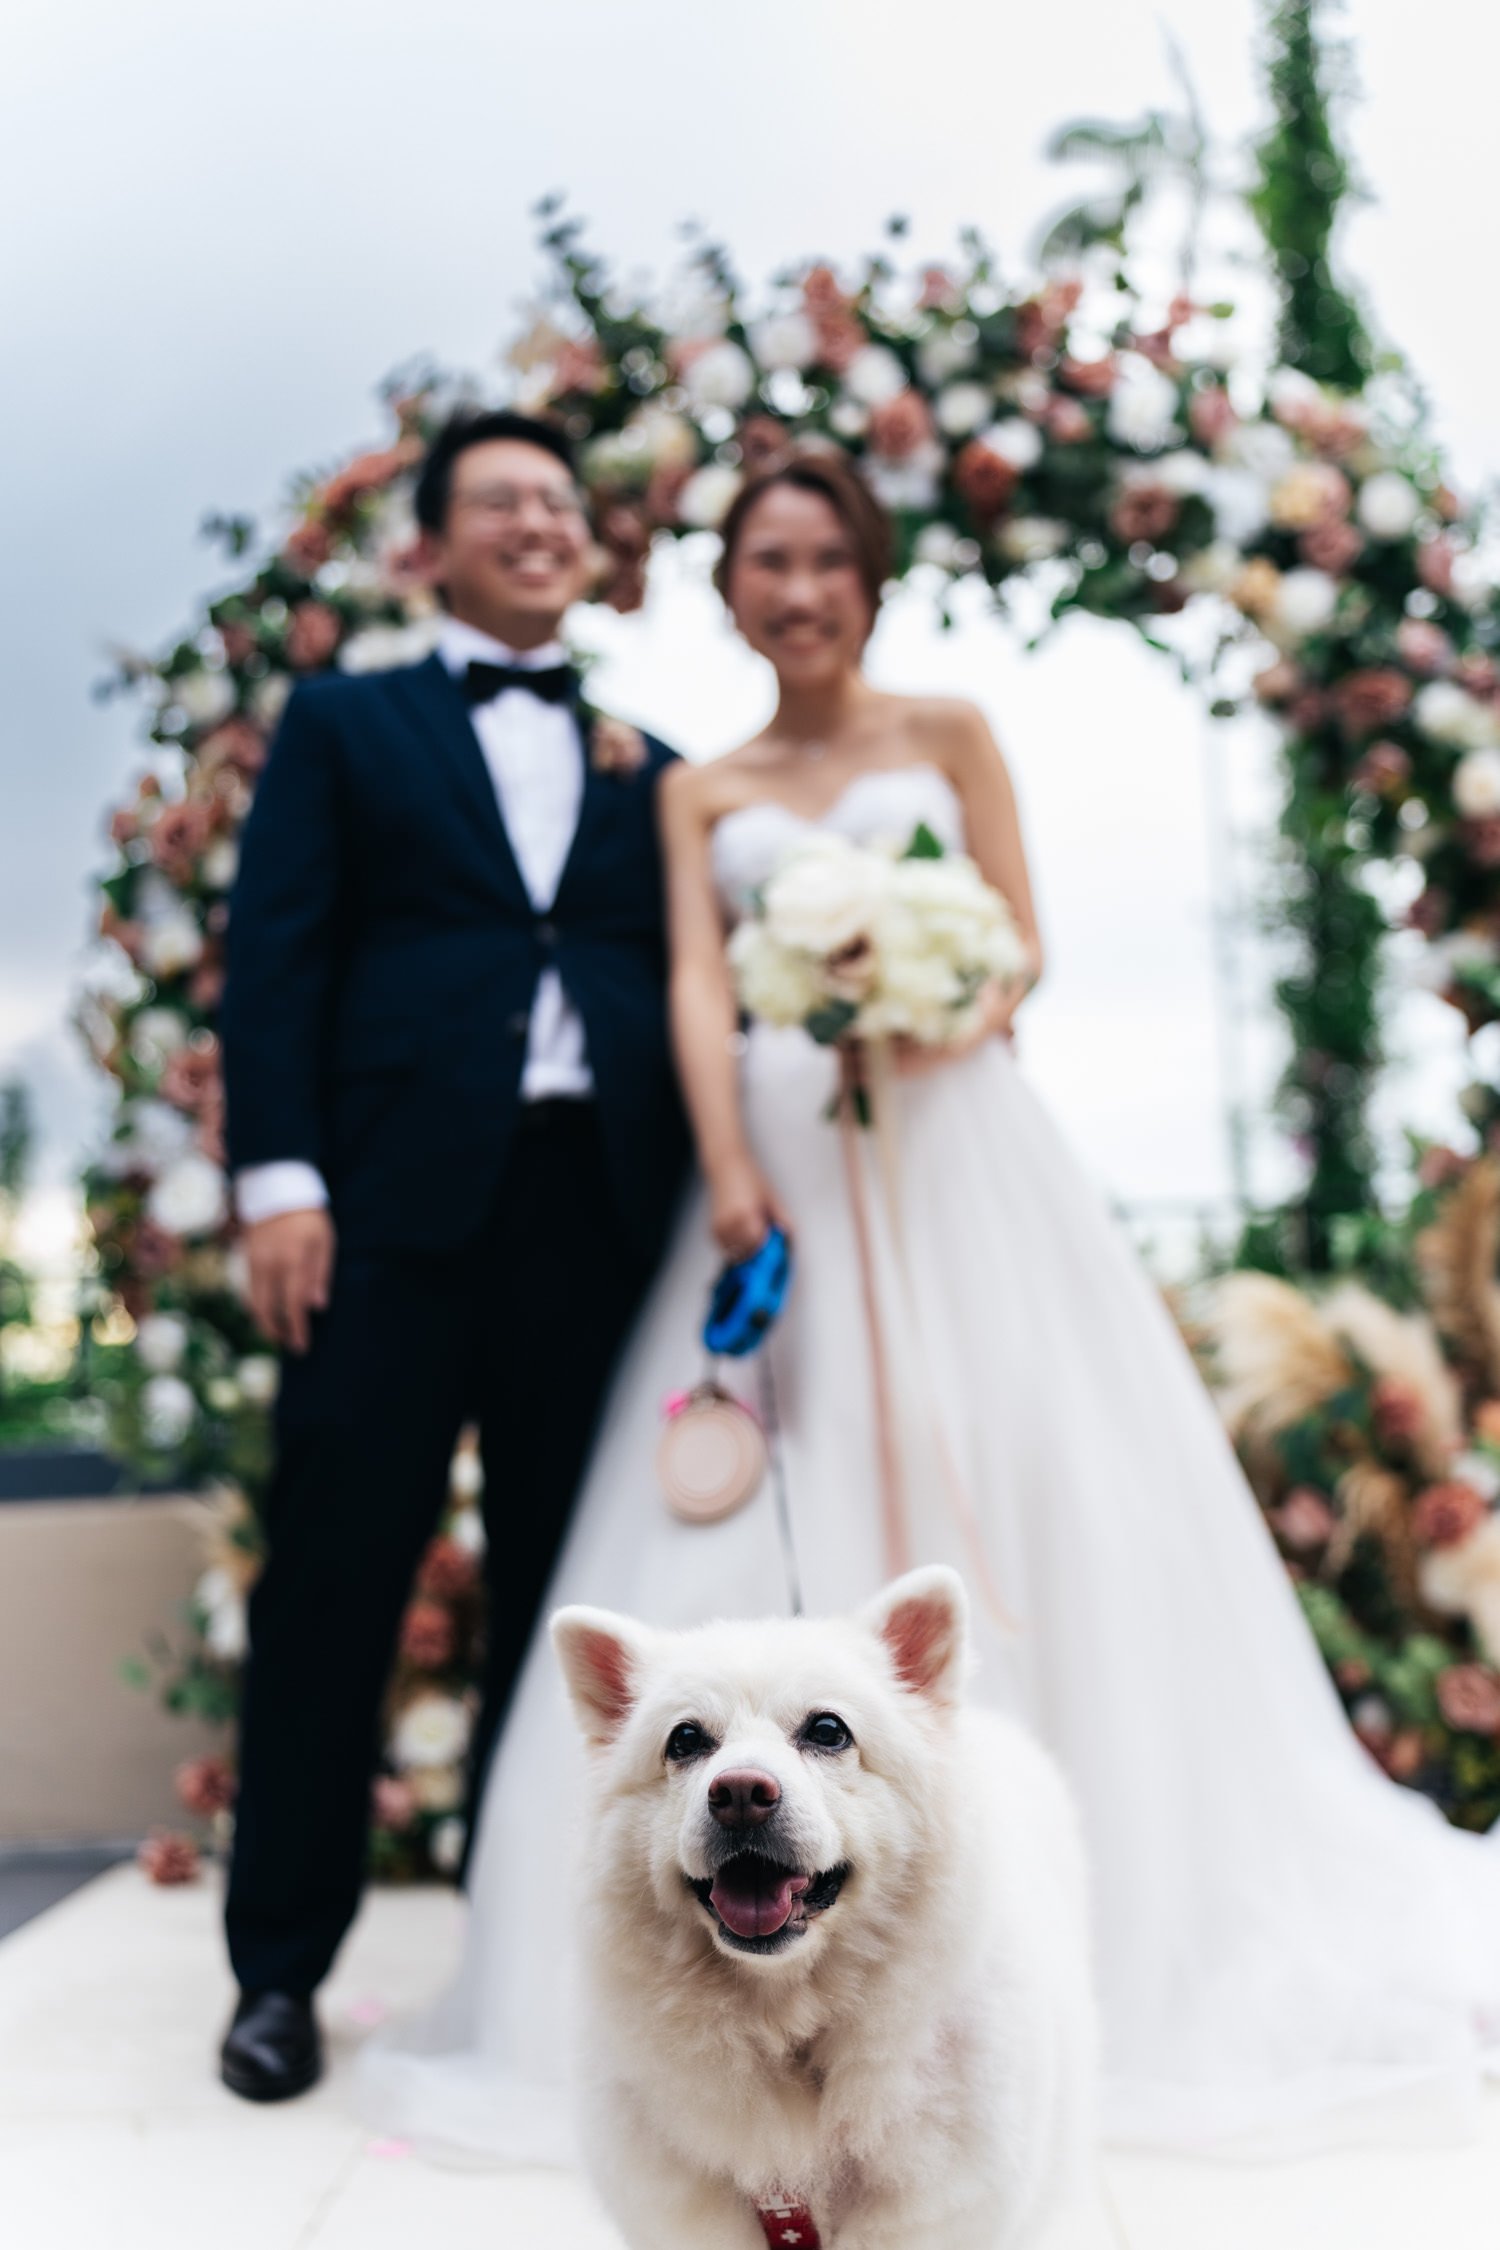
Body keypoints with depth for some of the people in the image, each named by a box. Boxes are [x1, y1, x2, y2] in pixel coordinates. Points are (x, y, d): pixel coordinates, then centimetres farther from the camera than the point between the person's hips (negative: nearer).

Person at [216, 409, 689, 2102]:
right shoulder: (344, 723, 14)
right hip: (401, 1195, -2)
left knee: (561, 1585, 7)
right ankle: (282, 1965, 11)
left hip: (601, 1200, 3)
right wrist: (277, 1179, -8)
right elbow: (275, 950, 3)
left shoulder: (646, 765, 21)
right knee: (334, 1576, -1)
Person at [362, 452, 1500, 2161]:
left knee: (1009, 1495, -5)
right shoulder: (702, 792, 16)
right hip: (782, 1163, 2)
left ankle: (1103, 1919, 9)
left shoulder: (946, 735, 13)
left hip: (955, 1145, -1)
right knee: (766, 1528, -4)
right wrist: (728, 1170, -14)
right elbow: (698, 989, 2)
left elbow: (1019, 944, 6)